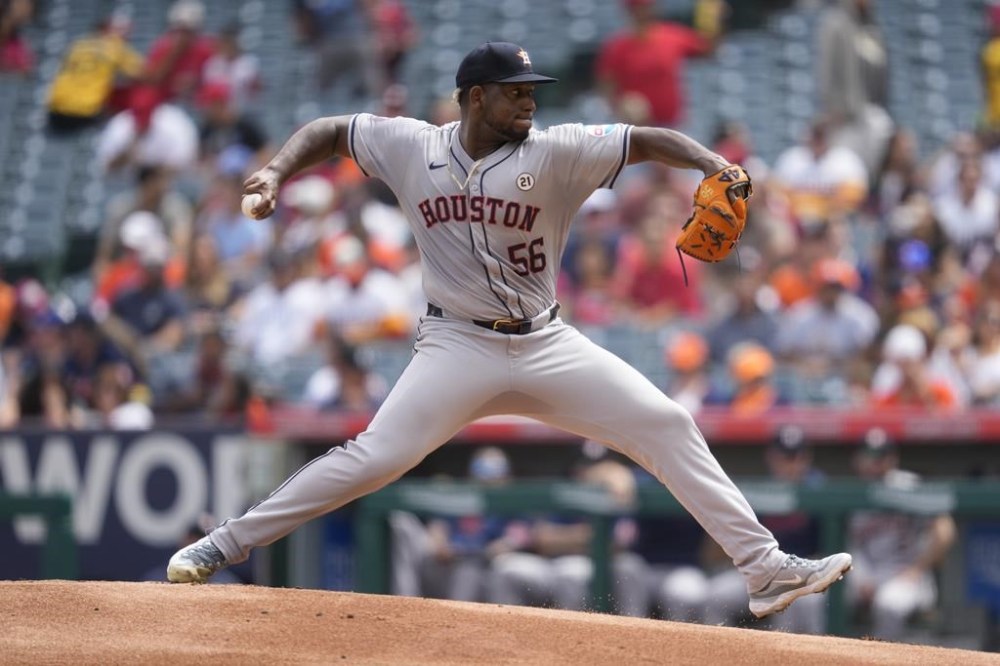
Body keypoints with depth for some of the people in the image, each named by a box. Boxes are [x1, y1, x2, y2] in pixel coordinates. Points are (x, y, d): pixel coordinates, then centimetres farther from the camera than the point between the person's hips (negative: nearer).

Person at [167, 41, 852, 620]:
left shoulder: (553, 152, -7)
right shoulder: (412, 147, -3)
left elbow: (647, 141, -14)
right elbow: (328, 130, 10)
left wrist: (714, 165, -31)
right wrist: (277, 171, -7)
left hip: (546, 345, 1)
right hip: (457, 347, -1)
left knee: (668, 426, -8)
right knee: (372, 459, -15)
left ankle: (767, 570, -4)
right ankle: (224, 545, -2)